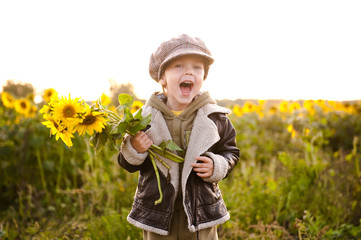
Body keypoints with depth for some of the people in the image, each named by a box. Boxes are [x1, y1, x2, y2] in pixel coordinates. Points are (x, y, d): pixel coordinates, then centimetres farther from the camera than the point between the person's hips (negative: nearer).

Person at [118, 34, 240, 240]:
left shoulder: (215, 118, -6)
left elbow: (230, 152, 7)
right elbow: (128, 164, 1)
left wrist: (217, 167, -12)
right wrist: (133, 150, -20)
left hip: (201, 213, 1)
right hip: (157, 214, 0)